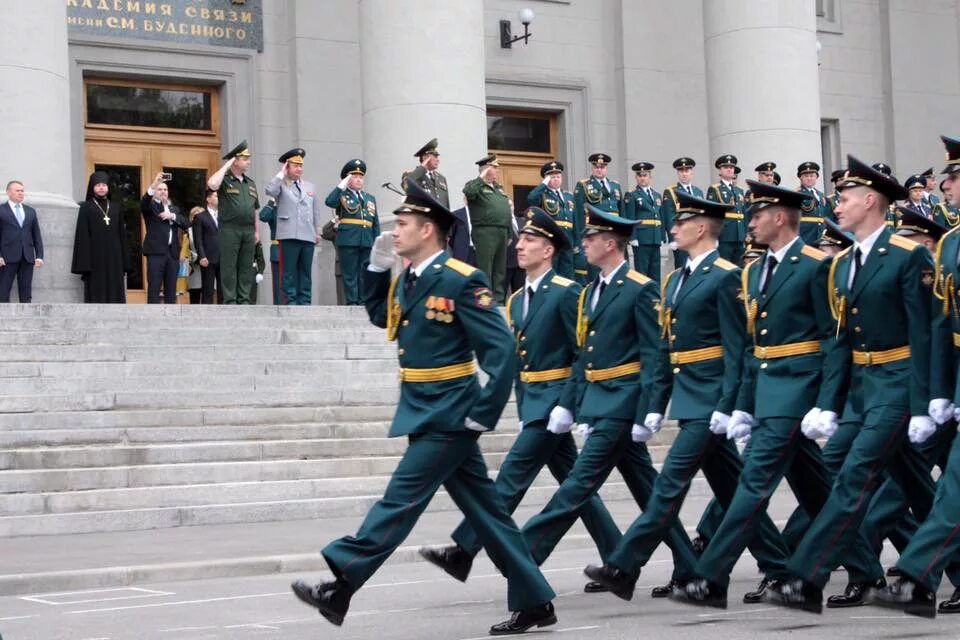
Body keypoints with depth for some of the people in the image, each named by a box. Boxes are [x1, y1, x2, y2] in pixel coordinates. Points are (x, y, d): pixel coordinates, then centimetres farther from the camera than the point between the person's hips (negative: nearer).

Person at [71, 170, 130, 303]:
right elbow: (82, 237, -4)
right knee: (96, 297, -5)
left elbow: (122, 235, 13)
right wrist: (84, 264, -13)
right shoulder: (86, 208, 2)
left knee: (115, 296, 1)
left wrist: (125, 262, 5)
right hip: (95, 259, -4)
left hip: (114, 258, 4)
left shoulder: (115, 208, 14)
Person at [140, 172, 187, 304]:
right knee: (154, 289, -8)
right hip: (156, 252, -5)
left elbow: (185, 223, 9)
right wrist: (153, 185, -33)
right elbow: (143, 202, -19)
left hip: (173, 252, 5)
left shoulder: (174, 208, 21)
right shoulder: (150, 206, 5)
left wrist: (172, 216, -8)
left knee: (171, 290, 7)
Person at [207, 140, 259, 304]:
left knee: (246, 267, 5)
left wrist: (257, 231, 15)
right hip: (229, 229, -5)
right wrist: (226, 166, -12)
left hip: (248, 230, 6)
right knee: (229, 267, -4)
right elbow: (212, 184, -23)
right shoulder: (224, 180, 1)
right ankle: (229, 301, -3)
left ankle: (244, 300, 9)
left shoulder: (250, 183, 19)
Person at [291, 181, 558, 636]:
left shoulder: (462, 281, -15)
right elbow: (380, 316, 28)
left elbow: (501, 351, -18)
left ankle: (340, 589, -6)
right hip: (428, 412, 9)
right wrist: (377, 266, 13)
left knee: (401, 499, -7)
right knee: (484, 509, 11)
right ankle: (534, 602, 16)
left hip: (448, 415, -9)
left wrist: (484, 414, -20)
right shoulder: (407, 280, 9)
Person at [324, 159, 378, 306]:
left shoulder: (370, 198, 20)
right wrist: (342, 186, -13)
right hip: (348, 241, -4)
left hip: (367, 242, 4)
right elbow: (329, 202, -17)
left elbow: (376, 223, 17)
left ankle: (362, 302, 9)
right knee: (350, 274, -3)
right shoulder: (342, 195, 6)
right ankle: (352, 302, -2)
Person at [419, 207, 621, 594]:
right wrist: (524, 412, 15)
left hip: (554, 402, -9)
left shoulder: (566, 293, -11)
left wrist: (566, 406, -19)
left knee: (512, 476, -9)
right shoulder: (516, 300, 14)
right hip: (533, 402, 9)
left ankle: (463, 551, -8)